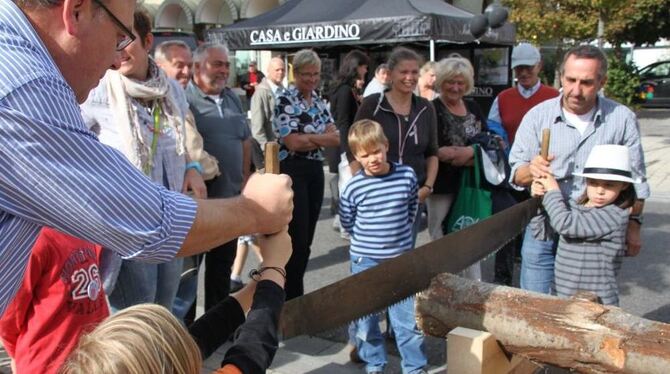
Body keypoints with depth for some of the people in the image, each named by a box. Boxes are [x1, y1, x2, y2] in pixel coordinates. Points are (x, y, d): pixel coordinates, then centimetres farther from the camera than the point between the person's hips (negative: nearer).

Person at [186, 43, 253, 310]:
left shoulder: (232, 98, 12)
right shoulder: (184, 98, -12)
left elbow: (245, 139, 18)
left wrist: (244, 177, 14)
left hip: (230, 197, 7)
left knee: (222, 263, 18)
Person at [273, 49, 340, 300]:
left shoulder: (320, 102, 12)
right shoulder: (285, 101, -9)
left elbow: (336, 138, 4)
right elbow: (293, 142, -18)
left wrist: (309, 137, -13)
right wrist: (322, 137, -5)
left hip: (316, 170, 7)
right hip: (292, 171, -7)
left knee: (307, 238, 11)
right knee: (297, 238, -4)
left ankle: (294, 291, 24)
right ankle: (292, 297, 8)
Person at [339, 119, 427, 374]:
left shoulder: (407, 176, -7)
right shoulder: (353, 188, -12)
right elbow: (347, 223, 1)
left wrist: (398, 233, 6)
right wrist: (367, 239, 3)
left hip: (401, 259, 1)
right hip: (365, 261, -1)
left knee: (408, 317, 6)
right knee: (365, 319, 11)